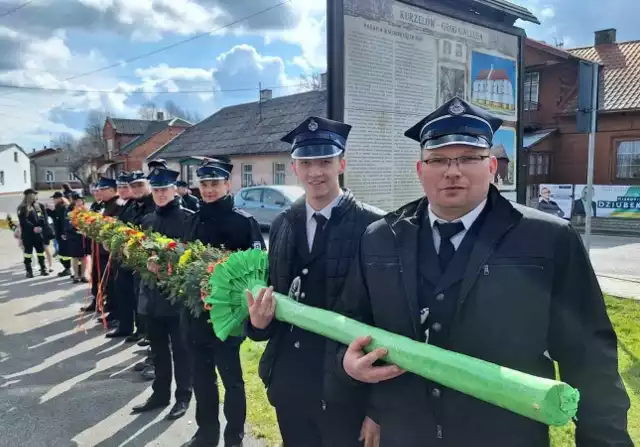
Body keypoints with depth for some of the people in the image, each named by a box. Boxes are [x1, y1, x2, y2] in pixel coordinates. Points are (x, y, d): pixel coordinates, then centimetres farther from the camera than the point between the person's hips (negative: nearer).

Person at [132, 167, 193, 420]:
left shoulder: (188, 218, -8)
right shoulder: (147, 221, 10)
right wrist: (146, 263, -9)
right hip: (151, 293, 6)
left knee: (180, 349, 6)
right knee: (158, 349, 17)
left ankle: (183, 397, 19)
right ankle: (160, 394, 31)